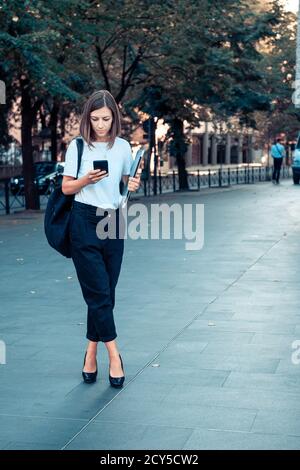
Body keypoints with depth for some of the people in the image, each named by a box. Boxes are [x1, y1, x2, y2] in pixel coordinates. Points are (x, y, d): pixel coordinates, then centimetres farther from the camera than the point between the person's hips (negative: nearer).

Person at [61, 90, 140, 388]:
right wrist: (87, 179, -19)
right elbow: (66, 188, 1)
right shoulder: (78, 146, -2)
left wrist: (134, 185, -6)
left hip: (113, 221, 4)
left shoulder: (123, 147, 6)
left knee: (106, 293, 6)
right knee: (99, 292, -6)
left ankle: (92, 353, 18)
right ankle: (114, 355, 3)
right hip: (85, 222, -3)